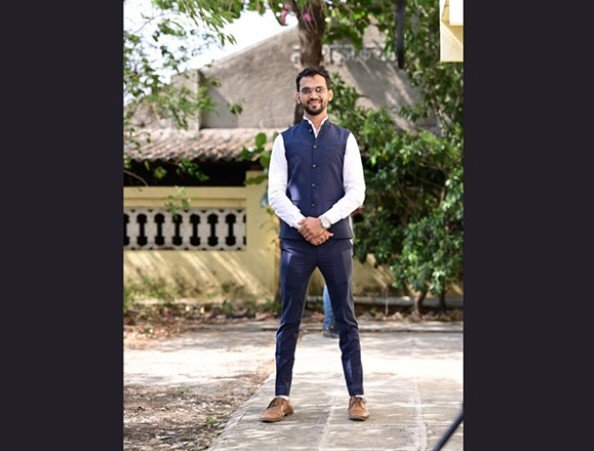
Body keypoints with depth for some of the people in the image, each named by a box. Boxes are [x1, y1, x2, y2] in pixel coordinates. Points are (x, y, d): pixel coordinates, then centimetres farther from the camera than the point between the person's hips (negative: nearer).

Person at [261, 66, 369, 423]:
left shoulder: (345, 139, 7)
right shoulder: (286, 140, 9)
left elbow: (356, 192, 0)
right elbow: (276, 193, 2)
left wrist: (323, 222, -11)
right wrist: (302, 223, -12)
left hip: (336, 239, 0)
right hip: (295, 241, 1)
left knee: (346, 320, 2)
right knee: (289, 322, 3)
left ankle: (356, 397, 7)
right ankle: (282, 398, 7)